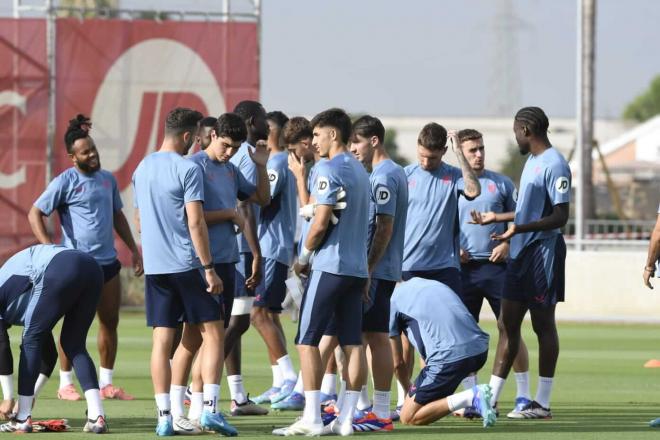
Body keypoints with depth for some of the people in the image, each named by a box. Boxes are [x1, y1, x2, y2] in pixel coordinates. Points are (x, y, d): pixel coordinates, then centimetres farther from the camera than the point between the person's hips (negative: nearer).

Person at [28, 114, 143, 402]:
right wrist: (50, 250, -19)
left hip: (108, 262, 6)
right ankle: (65, 384, 8)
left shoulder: (107, 179, 11)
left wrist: (134, 250, 19)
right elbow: (35, 214, -9)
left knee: (110, 322, 8)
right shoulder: (66, 182, -8)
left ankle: (106, 383, 17)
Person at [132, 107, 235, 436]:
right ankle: (210, 409, -6)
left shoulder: (142, 169, 13)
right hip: (187, 264, -6)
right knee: (212, 333, 3)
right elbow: (195, 222, -14)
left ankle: (165, 417, 1)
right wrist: (209, 269, -12)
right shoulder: (187, 169, -9)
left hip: (154, 267, 6)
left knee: (162, 340, 4)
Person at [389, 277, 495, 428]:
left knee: (408, 418, 2)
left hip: (450, 356, -8)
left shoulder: (393, 300, 10)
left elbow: (398, 363, 15)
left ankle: (472, 397, -14)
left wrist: (410, 391, 34)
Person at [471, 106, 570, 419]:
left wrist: (519, 228, -29)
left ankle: (543, 404, 3)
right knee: (507, 324, 9)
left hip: (543, 251, -9)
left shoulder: (554, 165, -15)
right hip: (521, 254, 9)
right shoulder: (532, 161, 15)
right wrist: (497, 217, 35)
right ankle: (490, 398, 12)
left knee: (543, 324, -2)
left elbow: (560, 217, -21)